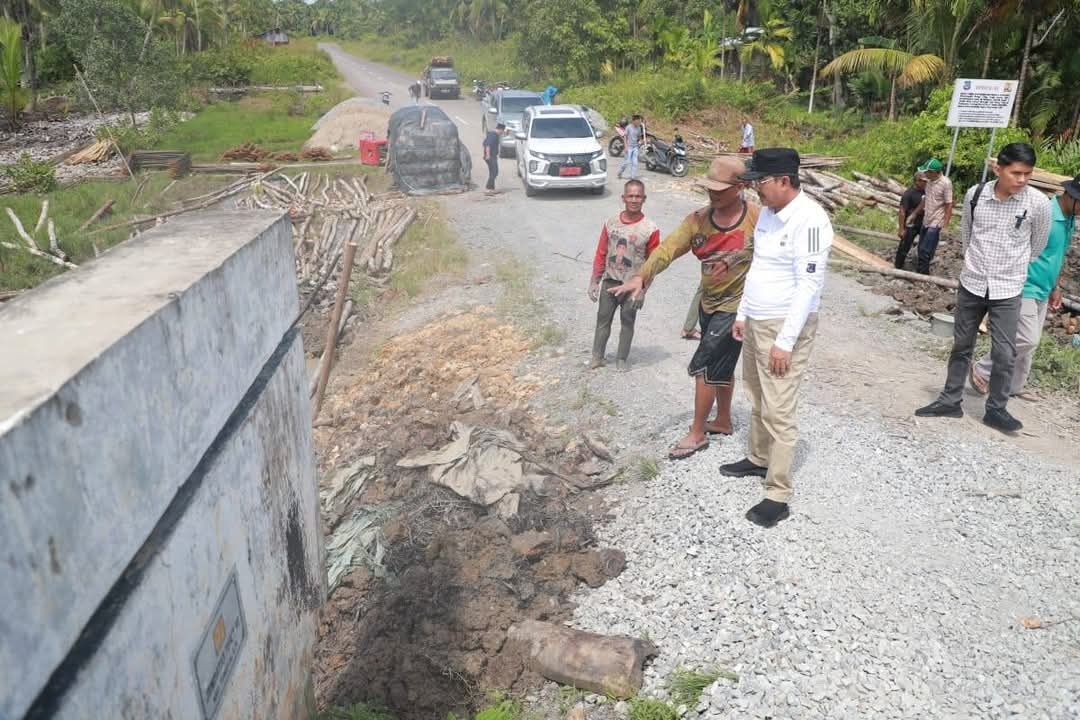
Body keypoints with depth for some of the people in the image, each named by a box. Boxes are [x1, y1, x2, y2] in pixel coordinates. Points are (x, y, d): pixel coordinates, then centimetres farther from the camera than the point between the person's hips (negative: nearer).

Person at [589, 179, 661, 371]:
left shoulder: (650, 229, -12)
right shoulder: (611, 223, -2)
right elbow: (601, 255, 4)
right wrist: (594, 282, 3)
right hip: (609, 282, 3)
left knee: (627, 322, 9)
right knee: (603, 319, 10)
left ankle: (622, 358, 24)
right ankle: (597, 357, 21)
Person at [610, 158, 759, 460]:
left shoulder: (757, 218, -17)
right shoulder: (698, 219, -4)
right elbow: (668, 248, -16)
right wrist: (641, 277, -31)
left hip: (736, 306, -6)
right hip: (708, 303, 6)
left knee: (704, 365, -6)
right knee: (720, 365, 20)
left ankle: (697, 433, 9)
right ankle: (723, 421, 40)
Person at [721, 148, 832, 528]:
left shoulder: (809, 219, -21)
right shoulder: (768, 212, 7)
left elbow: (810, 285, -22)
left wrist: (785, 341, -23)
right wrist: (742, 313, 19)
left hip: (786, 326, -9)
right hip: (756, 321, 9)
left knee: (778, 411, -5)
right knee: (758, 398, 21)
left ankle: (778, 496, 4)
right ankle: (758, 459, 40)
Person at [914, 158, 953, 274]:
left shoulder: (945, 183, -17)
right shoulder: (929, 181, 4)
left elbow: (949, 205, -15)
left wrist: (945, 226, -17)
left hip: (936, 223, -8)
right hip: (926, 221, 8)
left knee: (925, 251, -9)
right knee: (921, 250, 15)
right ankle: (919, 271, 28)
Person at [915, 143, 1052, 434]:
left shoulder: (1038, 203, -13)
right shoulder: (974, 194, -7)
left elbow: (1038, 246, 4)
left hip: (1008, 291, -2)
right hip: (971, 285, 2)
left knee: (1004, 354, 1)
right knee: (961, 346, 12)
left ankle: (996, 409, 16)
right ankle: (950, 401, 24)